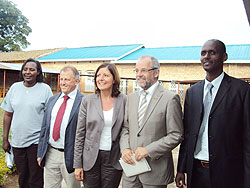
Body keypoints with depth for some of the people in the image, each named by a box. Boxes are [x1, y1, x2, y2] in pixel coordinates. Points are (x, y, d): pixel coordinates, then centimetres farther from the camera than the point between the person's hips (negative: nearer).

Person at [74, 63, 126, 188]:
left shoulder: (124, 100, -2)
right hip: (90, 158, 1)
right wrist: (77, 164, -1)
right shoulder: (87, 101, -1)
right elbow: (80, 134, 1)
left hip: (113, 159, 0)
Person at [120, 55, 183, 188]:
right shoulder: (131, 98, 10)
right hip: (131, 164, 5)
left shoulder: (170, 99, -9)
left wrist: (148, 150, -16)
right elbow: (125, 128, 13)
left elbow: (176, 135, -11)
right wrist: (125, 148, -5)